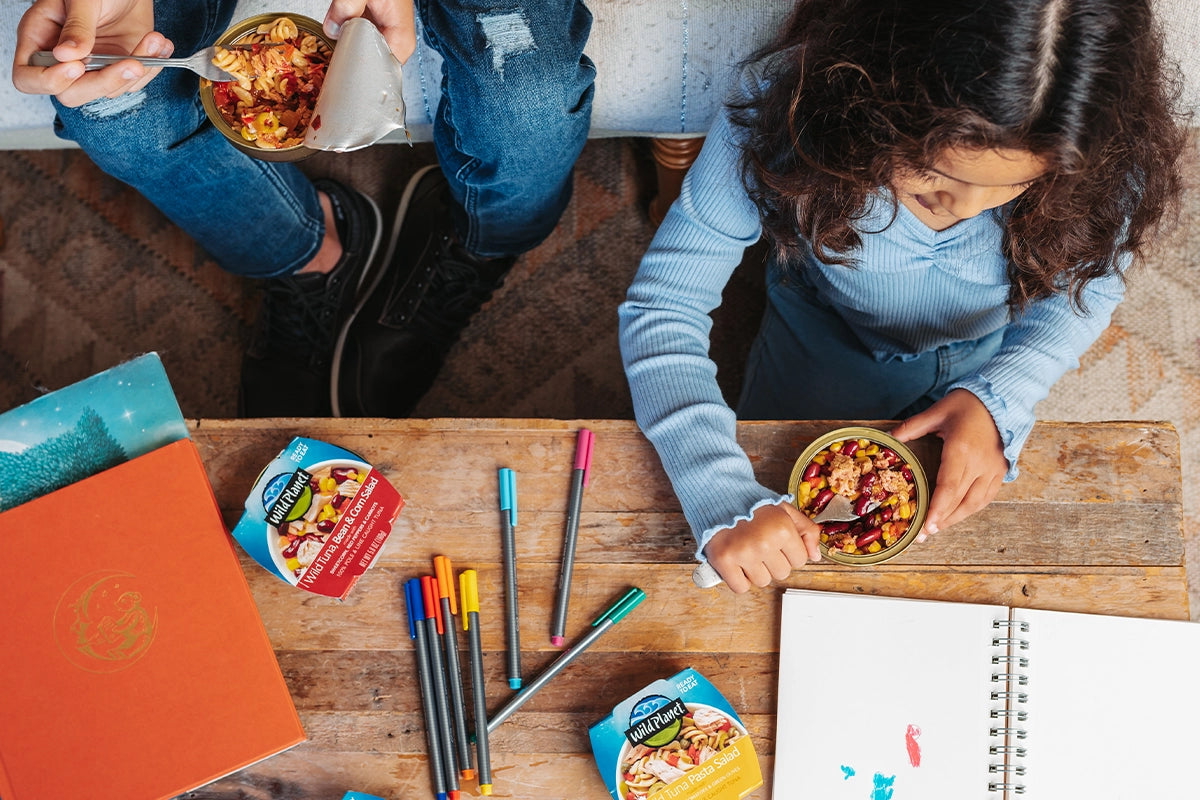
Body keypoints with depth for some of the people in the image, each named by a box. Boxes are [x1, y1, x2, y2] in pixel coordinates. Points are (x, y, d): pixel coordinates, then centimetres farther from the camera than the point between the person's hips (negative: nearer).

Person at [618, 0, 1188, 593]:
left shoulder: (1114, 146, -32)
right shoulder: (791, 100, -38)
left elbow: (1089, 287, -11)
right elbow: (661, 305, -32)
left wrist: (996, 401, -31)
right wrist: (724, 502, -45)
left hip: (987, 362, 1)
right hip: (821, 345, -1)